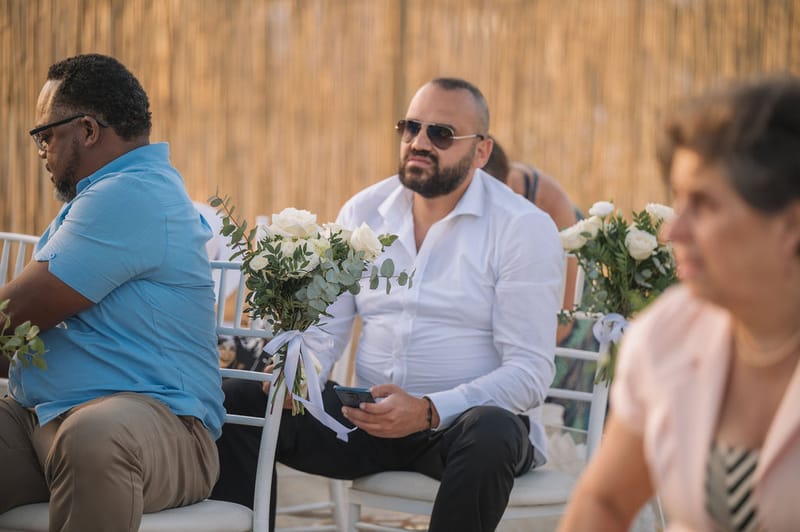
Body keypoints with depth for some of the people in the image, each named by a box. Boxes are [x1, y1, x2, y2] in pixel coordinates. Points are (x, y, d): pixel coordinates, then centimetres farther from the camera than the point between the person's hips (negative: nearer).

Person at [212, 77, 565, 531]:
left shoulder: (525, 229, -7)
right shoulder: (363, 212, 9)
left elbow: (530, 372, -13)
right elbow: (327, 327, 11)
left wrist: (429, 411, -27)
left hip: (460, 420, -4)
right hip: (369, 418, 4)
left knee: (490, 436, -39)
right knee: (237, 403, -15)